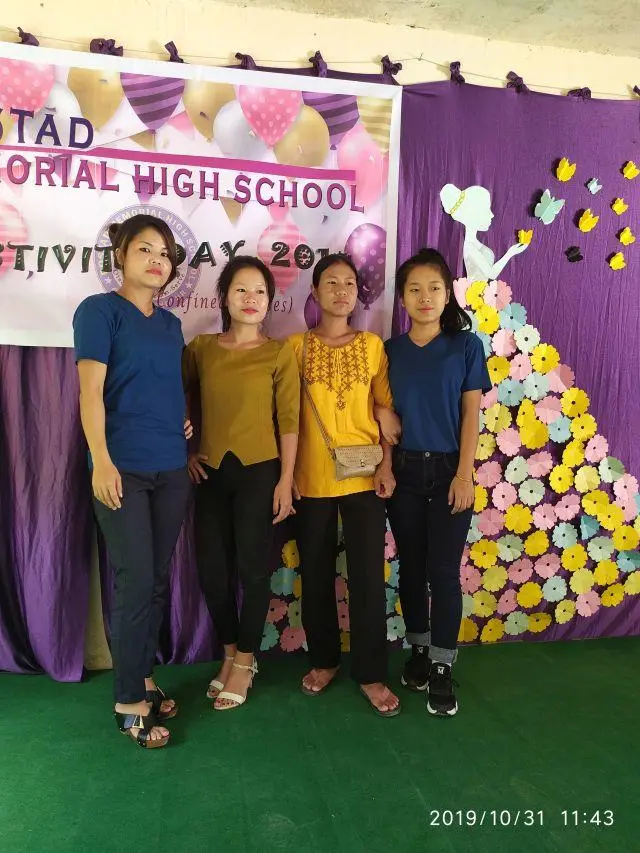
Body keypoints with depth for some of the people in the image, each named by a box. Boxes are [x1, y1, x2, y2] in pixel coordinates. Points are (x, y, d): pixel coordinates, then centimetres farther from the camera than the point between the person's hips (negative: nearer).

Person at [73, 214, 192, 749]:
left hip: (172, 469, 6)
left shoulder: (170, 324, 16)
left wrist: (186, 420, 6)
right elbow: (90, 390, -11)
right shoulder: (99, 310, -2)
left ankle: (142, 679, 25)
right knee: (136, 580, -5)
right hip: (123, 468, -6)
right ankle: (130, 704, 10)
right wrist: (101, 461, -18)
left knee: (158, 580, 10)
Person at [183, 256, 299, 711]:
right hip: (211, 472, 3)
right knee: (212, 569, 7)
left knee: (253, 569, 4)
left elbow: (288, 420, -4)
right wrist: (184, 452, 3)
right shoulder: (200, 348, 6)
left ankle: (245, 661, 23)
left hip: (259, 471, -3)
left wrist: (285, 479, -8)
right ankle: (231, 652, 30)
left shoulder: (279, 352, -2)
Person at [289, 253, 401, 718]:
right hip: (311, 478, 0)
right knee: (316, 575, 12)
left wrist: (387, 465, -6)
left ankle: (371, 673, 20)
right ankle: (324, 660, 32)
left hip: (363, 477, 0)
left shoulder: (372, 345, 4)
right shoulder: (297, 346, 2)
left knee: (368, 576, 4)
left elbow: (386, 408, 4)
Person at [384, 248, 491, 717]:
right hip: (404, 470, 2)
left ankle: (442, 668, 15)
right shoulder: (391, 349, 3)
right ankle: (419, 648, 30)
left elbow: (471, 414, -4)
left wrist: (464, 474, -9)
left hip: (448, 469, -2)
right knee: (411, 566, 11)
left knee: (444, 569, 2)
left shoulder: (466, 346, -2)